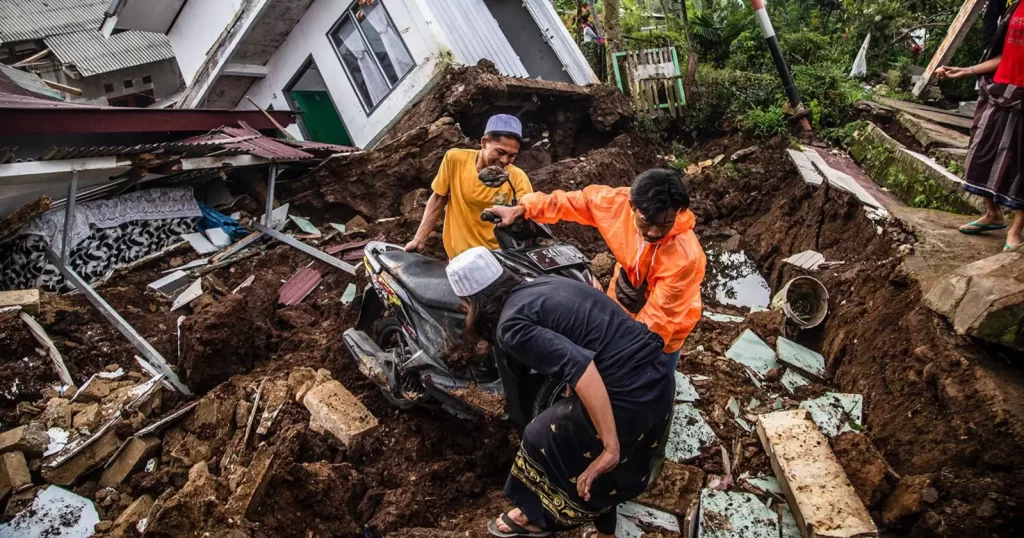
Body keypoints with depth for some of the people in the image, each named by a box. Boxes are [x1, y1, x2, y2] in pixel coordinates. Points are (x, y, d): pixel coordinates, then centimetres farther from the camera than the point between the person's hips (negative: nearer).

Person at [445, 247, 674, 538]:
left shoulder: (512, 325, -13)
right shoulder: (543, 284, 14)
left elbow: (580, 366, -27)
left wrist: (610, 448, -22)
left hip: (628, 395, -8)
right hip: (660, 374, 8)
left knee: (544, 439, 17)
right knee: (622, 466, 30)